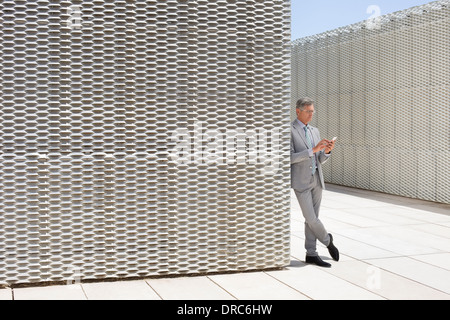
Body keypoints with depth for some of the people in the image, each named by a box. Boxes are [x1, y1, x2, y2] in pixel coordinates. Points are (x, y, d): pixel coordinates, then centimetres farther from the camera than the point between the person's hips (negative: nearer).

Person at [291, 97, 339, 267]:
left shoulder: (315, 131, 14)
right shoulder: (289, 131, -8)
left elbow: (320, 160, 15)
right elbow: (290, 158, -17)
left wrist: (327, 151, -7)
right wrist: (313, 150, -22)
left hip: (317, 180, 6)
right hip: (301, 182, -6)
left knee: (312, 218, 8)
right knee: (311, 218, -7)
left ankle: (311, 254, 14)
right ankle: (327, 240, 18)